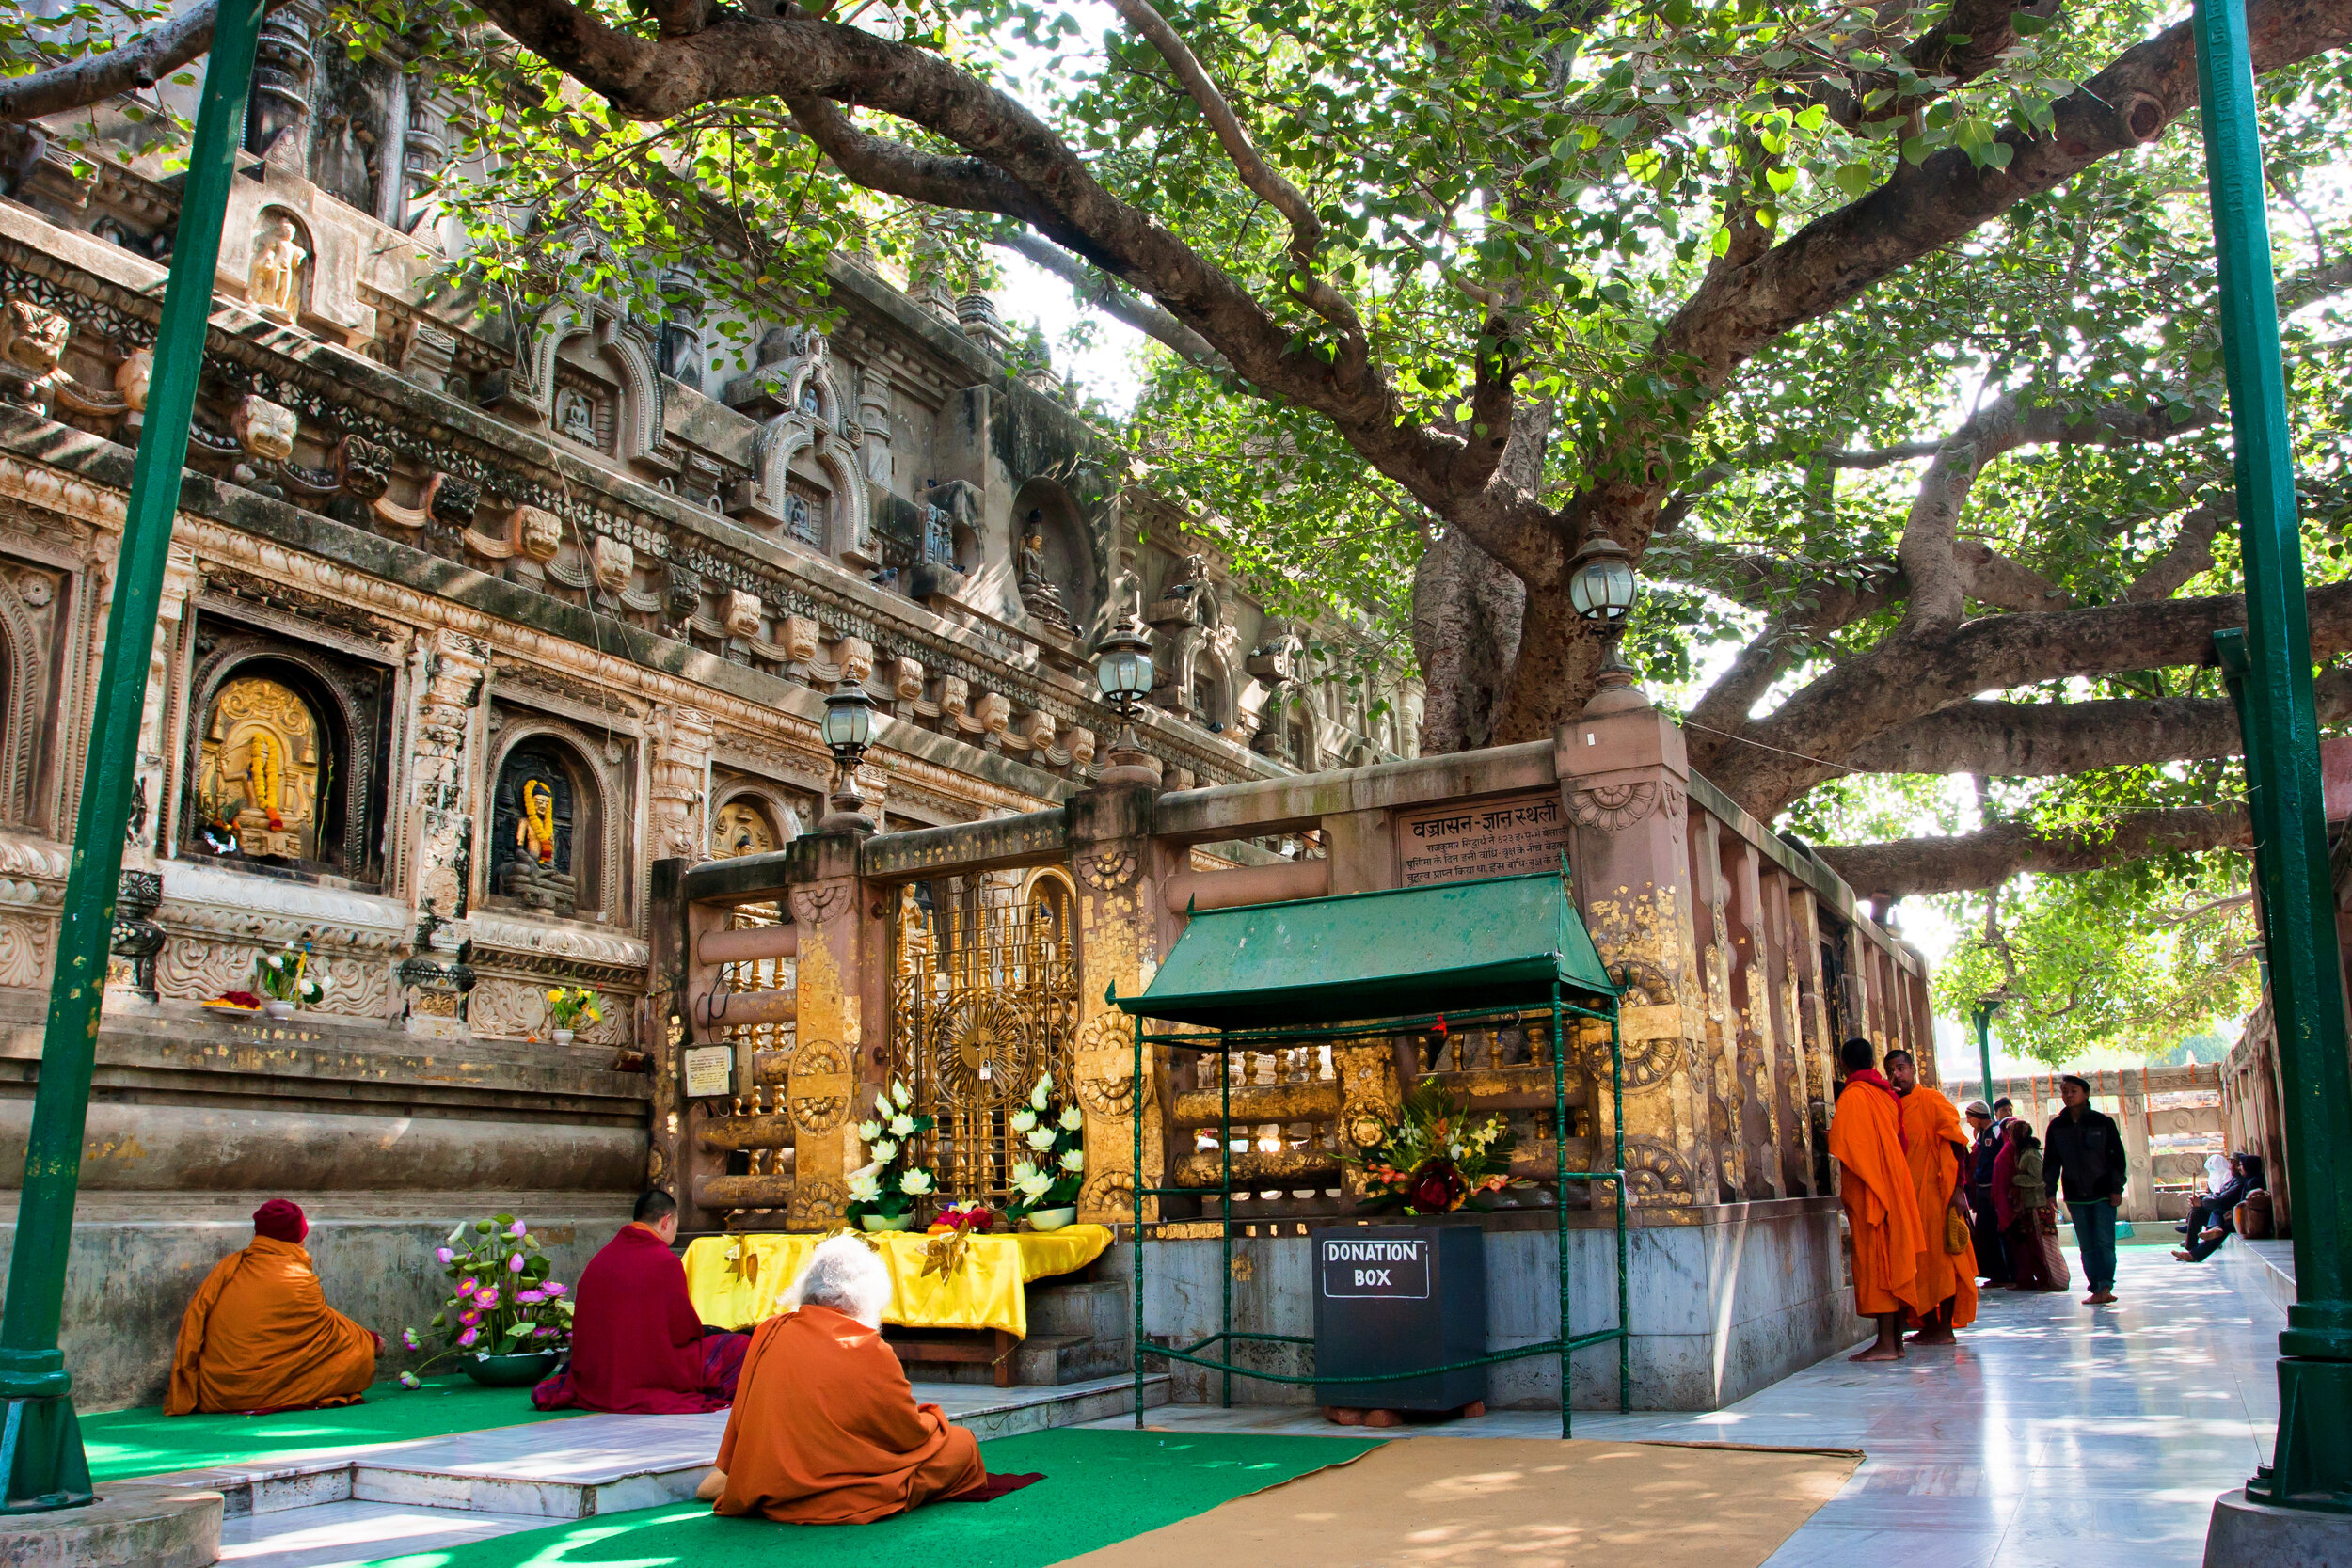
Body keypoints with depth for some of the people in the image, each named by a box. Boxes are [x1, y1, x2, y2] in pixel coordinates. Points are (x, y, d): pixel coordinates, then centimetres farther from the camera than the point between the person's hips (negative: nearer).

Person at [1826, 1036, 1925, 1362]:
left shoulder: (1852, 1095, -12)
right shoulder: (1886, 1093, 12)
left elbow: (1843, 1146, -17)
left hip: (1867, 1189, -8)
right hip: (1894, 1184, 8)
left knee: (1875, 1261, -7)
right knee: (1895, 1259, 9)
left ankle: (1886, 1343, -8)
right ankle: (1896, 1340, 13)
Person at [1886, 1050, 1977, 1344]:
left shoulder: (1932, 1100, -5)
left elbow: (1957, 1145, -10)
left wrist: (1959, 1189, -17)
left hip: (1935, 1191, -6)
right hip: (1906, 1195, 6)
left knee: (1940, 1256, -4)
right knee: (1918, 1262, 8)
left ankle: (1945, 1328, -1)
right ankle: (1929, 1325, 14)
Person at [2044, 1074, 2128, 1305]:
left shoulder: (2103, 1122, -2)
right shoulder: (2057, 1126, 5)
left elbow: (2117, 1156, 0)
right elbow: (2050, 1162, 8)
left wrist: (2116, 1189, -6)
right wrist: (2050, 1192, 4)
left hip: (2103, 1192, -3)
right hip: (2075, 1195, 3)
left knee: (2104, 1241, -10)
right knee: (2086, 1246, 4)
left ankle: (2105, 1286, -11)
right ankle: (2097, 1289, 8)